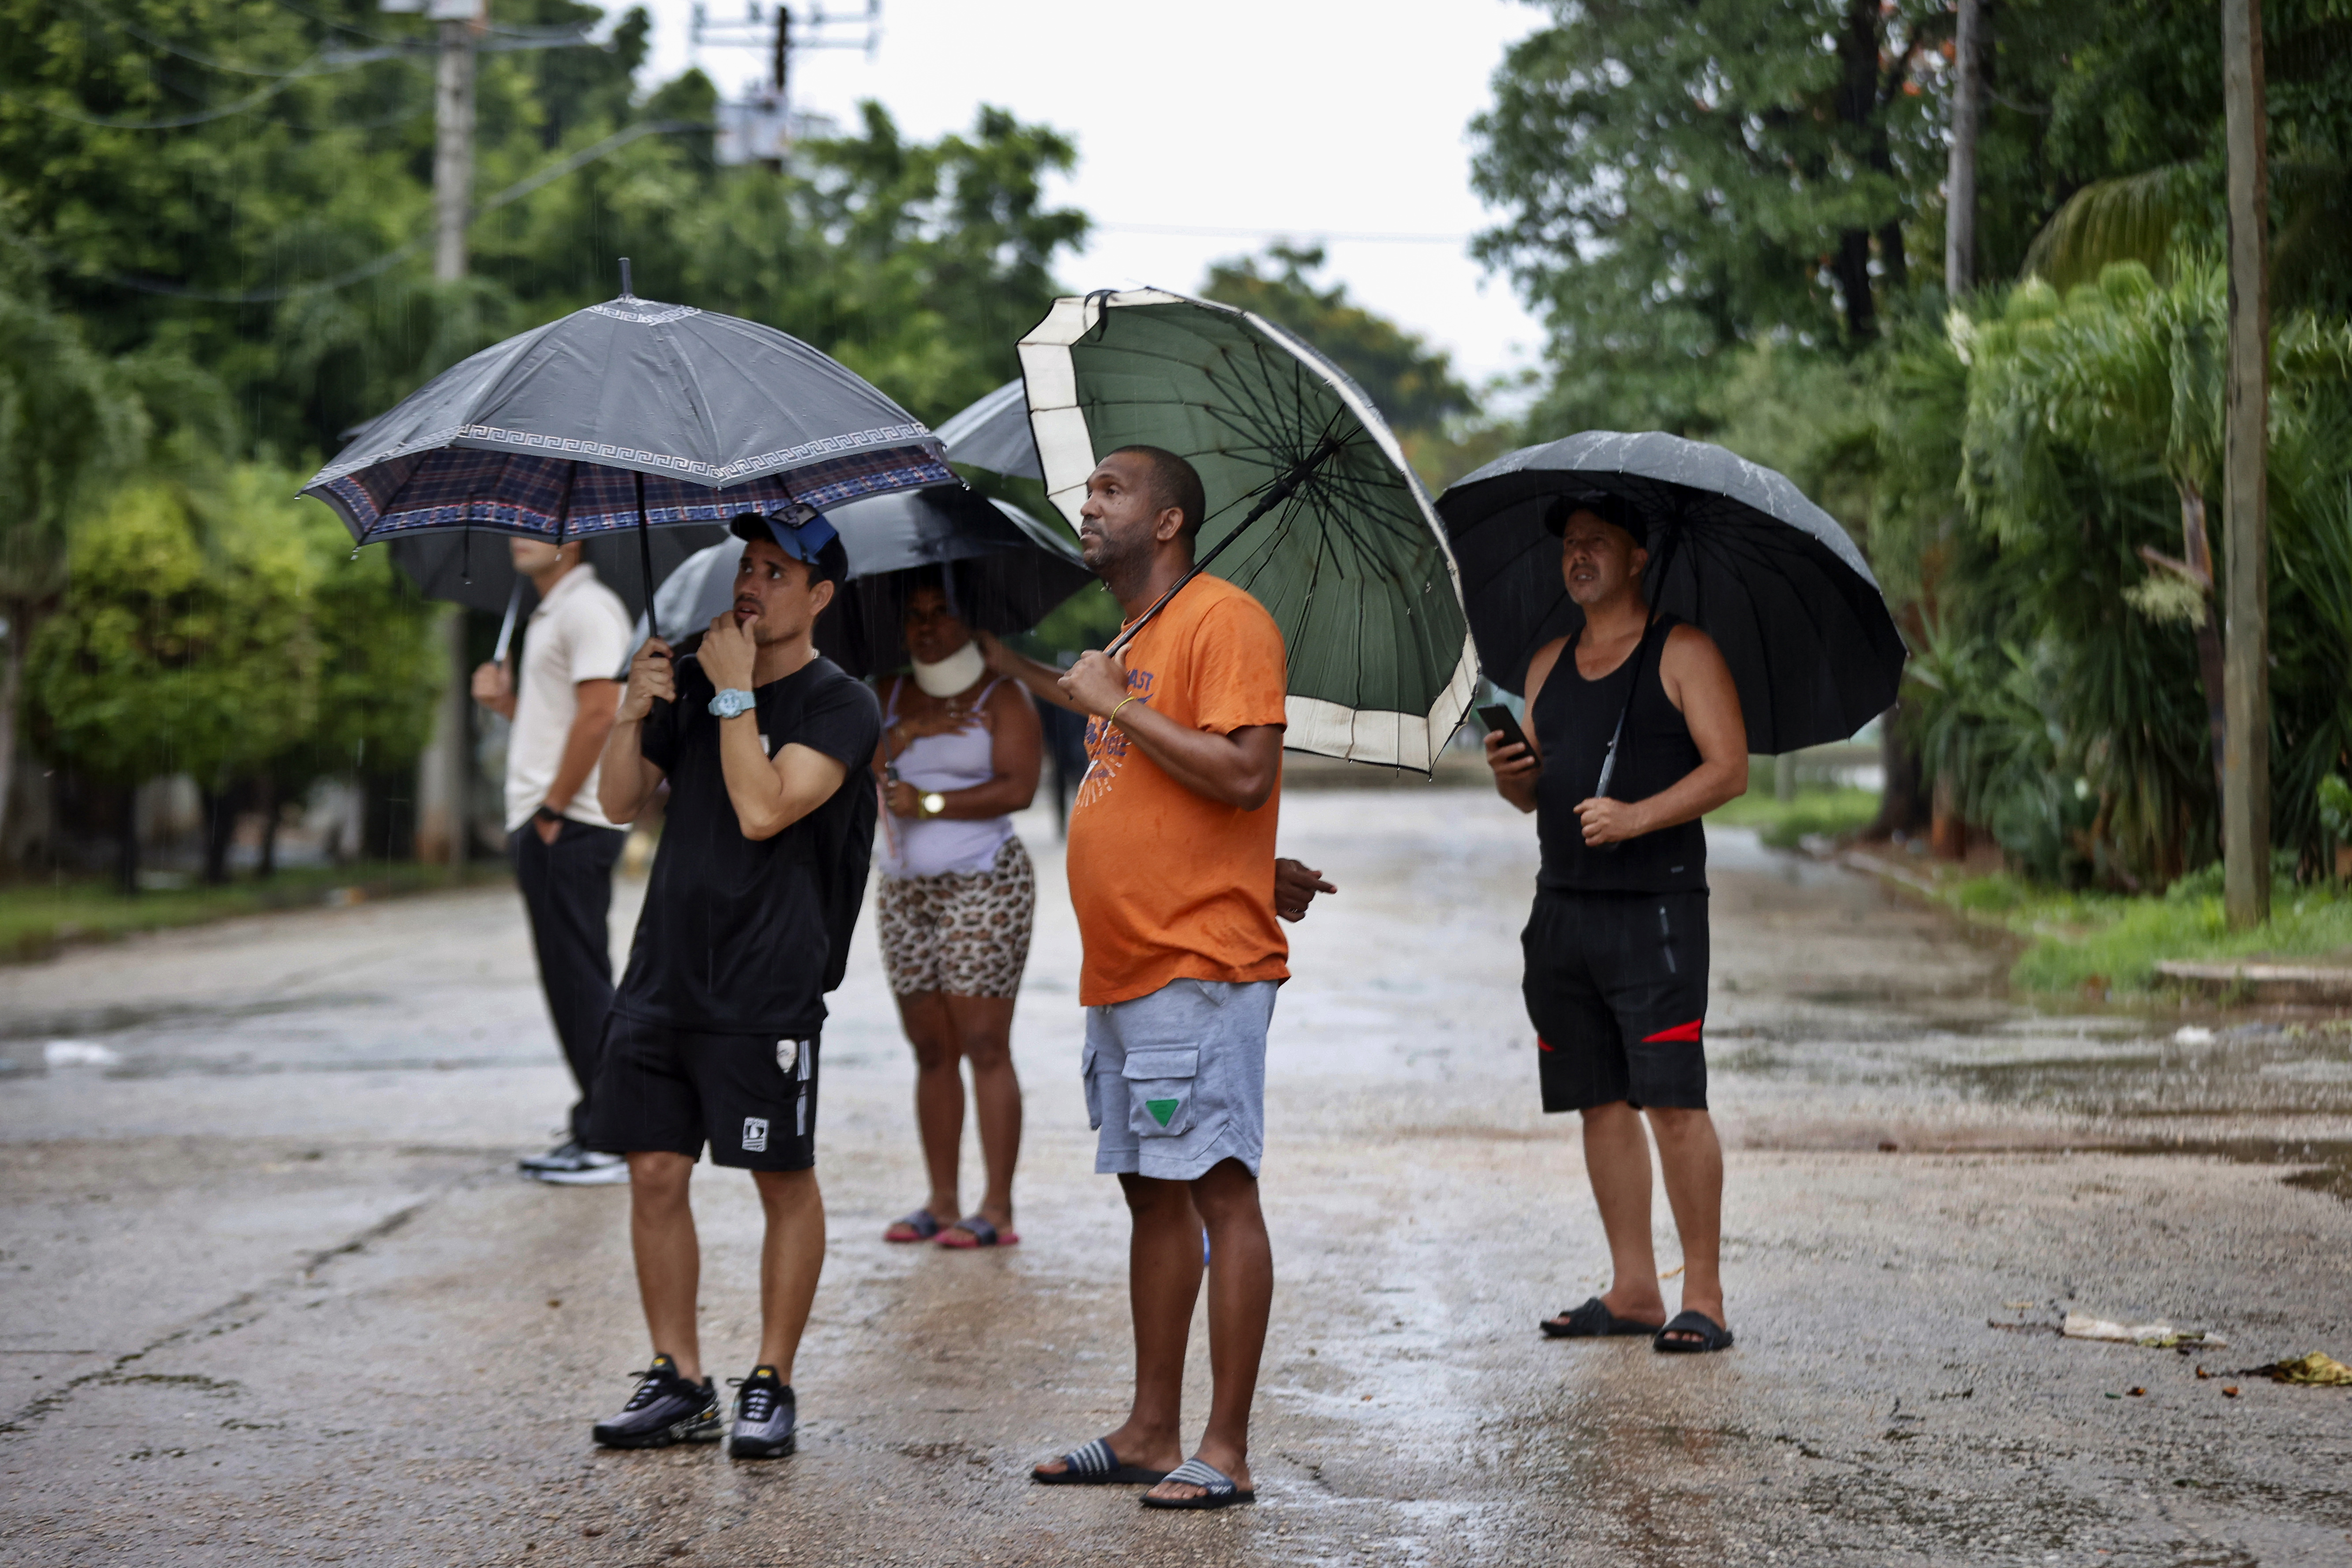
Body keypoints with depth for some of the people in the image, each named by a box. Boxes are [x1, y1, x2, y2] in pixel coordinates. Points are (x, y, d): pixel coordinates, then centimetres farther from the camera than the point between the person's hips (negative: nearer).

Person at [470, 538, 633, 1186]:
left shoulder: (588, 608, -10)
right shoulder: (548, 616, 22)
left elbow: (598, 713, -20)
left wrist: (552, 808, -19)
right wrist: (506, 702, 8)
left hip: (570, 825, -10)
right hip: (543, 824, 10)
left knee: (579, 981, -9)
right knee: (571, 985, 12)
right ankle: (596, 1130, 16)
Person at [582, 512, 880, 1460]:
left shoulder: (841, 707, -5)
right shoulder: (693, 680, 14)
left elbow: (762, 809, -18)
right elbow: (622, 804, 10)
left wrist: (734, 691, -13)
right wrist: (634, 715, -6)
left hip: (767, 989, -6)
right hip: (664, 977, 6)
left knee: (784, 1182, 1)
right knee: (655, 1172, 5)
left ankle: (772, 1384, 11)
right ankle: (677, 1382, 14)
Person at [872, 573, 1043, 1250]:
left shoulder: (1003, 697, -2)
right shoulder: (892, 696, 14)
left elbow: (1019, 787, -14)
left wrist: (931, 802, -13)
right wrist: (908, 731, -11)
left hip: (983, 884, -6)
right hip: (905, 890, 6)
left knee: (985, 1045, -9)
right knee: (930, 1050, 6)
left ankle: (997, 1208, -8)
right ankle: (941, 1203, 11)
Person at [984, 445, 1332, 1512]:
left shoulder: (1224, 621, -9)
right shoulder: (1131, 642, 20)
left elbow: (1242, 776, -20)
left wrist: (1118, 706, -15)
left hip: (1200, 968, -10)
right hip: (1123, 972, 10)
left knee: (1220, 1191, -9)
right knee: (1152, 1194, 12)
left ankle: (1225, 1452, -8)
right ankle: (1151, 1436, 17)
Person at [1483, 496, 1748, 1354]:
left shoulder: (1682, 653, 0)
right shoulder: (1548, 664, 18)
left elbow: (1729, 768, -8)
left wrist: (1637, 816, -20)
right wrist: (1508, 773, -1)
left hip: (1655, 905, -6)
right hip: (1563, 907, 6)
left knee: (1674, 1101, -10)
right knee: (1601, 1101, 7)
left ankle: (1703, 1296, -5)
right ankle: (1633, 1290, 13)